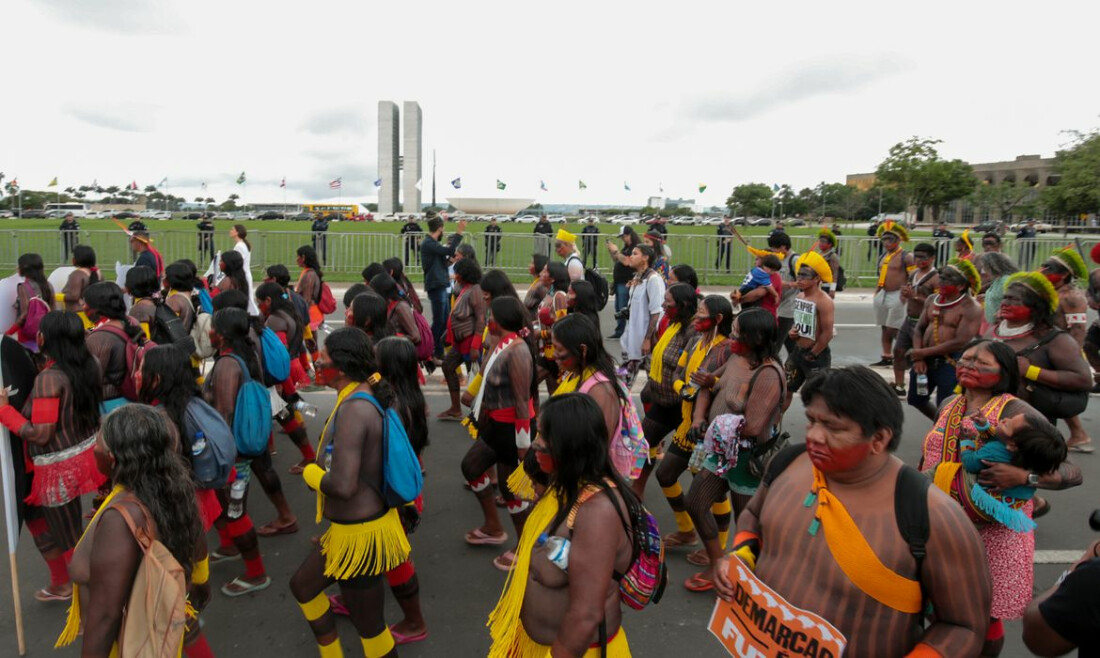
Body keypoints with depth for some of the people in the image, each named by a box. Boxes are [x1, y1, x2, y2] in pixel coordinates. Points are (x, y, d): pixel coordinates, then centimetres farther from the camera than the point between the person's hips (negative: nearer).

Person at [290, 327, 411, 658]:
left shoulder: (353, 409, -27)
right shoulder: (370, 396, 0)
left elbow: (343, 486, -34)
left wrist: (311, 474, -16)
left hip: (359, 533, -10)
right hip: (348, 527, 10)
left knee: (368, 625, 9)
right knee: (302, 584, 28)